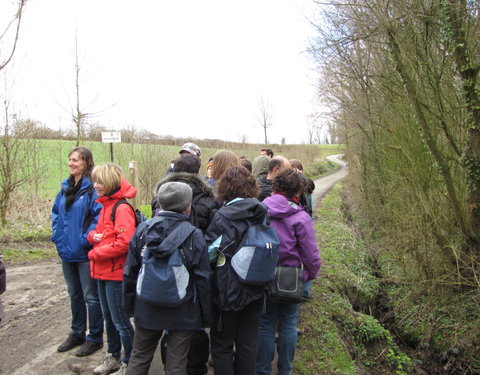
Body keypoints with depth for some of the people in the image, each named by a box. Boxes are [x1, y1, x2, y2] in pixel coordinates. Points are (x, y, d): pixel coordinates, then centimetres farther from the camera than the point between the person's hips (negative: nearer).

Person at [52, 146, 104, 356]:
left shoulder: (92, 188, -15)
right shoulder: (66, 187, 9)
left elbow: (100, 215, -22)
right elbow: (56, 211, 19)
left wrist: (86, 239, -21)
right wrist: (57, 235, 7)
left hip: (85, 252, -8)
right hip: (67, 251, 8)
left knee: (90, 297, 5)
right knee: (75, 295, 21)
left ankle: (95, 338, 21)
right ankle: (77, 334, 37)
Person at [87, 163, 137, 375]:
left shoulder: (122, 208, -17)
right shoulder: (105, 205, 11)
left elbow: (124, 243, -26)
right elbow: (97, 232, 20)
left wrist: (96, 254, -16)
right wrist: (93, 236, -4)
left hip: (116, 273, -9)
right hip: (103, 272, 9)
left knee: (120, 321, 3)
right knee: (108, 318, 21)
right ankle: (113, 357, 38)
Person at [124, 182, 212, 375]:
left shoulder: (143, 229, -5)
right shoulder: (195, 236, -13)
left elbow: (130, 272, 0)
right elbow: (202, 279, -10)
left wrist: (129, 304, 13)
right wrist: (206, 315, 1)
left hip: (147, 309, 3)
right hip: (183, 313, -2)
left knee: (138, 359, 21)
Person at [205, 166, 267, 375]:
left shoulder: (222, 217, -17)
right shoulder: (262, 213, -1)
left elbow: (209, 252, -15)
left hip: (228, 290, -5)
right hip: (255, 290, 5)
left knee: (222, 345, 12)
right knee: (248, 342, 17)